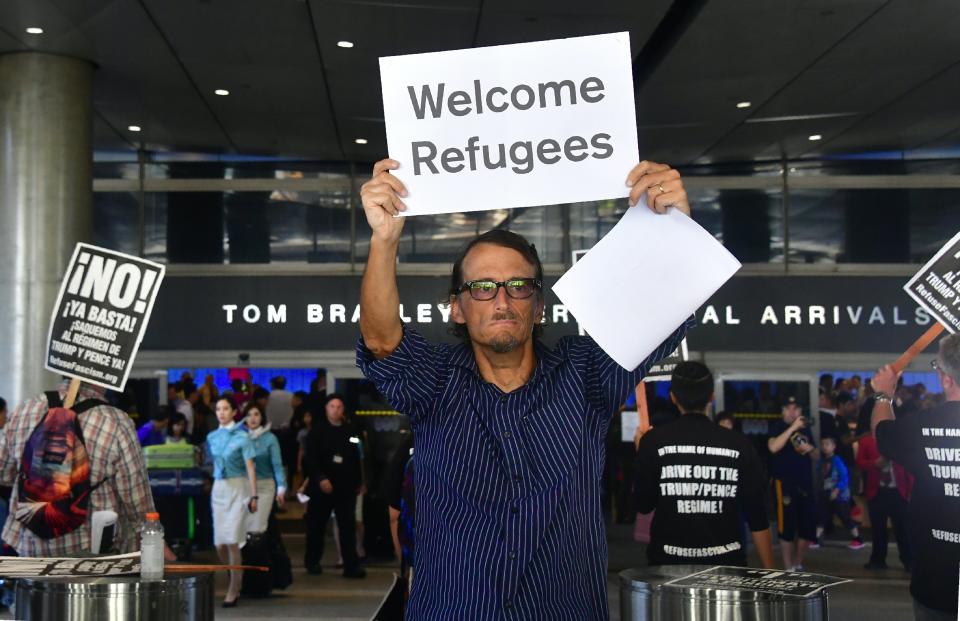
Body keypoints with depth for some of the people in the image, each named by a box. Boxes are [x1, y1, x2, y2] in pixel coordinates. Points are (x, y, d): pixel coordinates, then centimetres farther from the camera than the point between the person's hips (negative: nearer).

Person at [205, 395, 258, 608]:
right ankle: (236, 582, 23)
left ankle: (233, 590, 2)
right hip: (218, 488, 5)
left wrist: (254, 496, -13)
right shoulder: (212, 437, 9)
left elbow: (250, 468, -7)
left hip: (237, 488, -5)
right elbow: (214, 465, 15)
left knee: (232, 542, -9)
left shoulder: (241, 436, -5)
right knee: (220, 544, 3)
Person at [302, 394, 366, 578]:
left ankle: (351, 565, -4)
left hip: (345, 487, 2)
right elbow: (311, 458, -10)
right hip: (322, 486, -2)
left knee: (348, 526, -3)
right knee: (317, 525, 9)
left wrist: (358, 482, 14)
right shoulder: (317, 430, -1)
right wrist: (321, 478, -20)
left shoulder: (349, 431, 10)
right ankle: (312, 561, 24)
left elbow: (356, 459, 15)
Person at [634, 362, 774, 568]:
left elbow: (643, 505, 3)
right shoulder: (739, 445, -2)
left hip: (669, 561, 0)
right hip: (725, 561, 0)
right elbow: (758, 519, -1)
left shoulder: (654, 441, -6)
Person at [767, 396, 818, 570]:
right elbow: (773, 447, -23)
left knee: (808, 525, 7)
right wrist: (792, 428, -23)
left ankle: (798, 564, 24)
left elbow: (816, 456, 23)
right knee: (787, 526, -4)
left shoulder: (805, 429, 16)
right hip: (785, 482, -6)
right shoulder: (778, 427, -3)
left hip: (805, 482, 6)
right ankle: (788, 568, 4)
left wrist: (811, 449, -1)